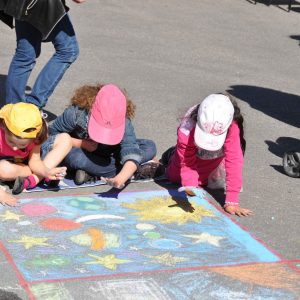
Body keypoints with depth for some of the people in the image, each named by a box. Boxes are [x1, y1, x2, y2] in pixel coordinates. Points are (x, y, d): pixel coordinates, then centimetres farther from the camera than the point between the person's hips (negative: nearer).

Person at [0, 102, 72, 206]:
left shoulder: (33, 135, -25)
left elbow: (34, 161, -19)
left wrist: (47, 171, -39)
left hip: (26, 160, 4)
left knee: (65, 139, -12)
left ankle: (33, 180, -24)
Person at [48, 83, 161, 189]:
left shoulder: (124, 123, -29)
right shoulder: (76, 113, -31)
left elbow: (131, 151, -41)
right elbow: (53, 133, -18)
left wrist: (120, 179, -60)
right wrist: (82, 143, -30)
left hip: (107, 155, 2)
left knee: (150, 147, -18)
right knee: (74, 156, -41)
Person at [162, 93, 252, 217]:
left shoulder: (232, 128, -48)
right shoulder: (187, 129, -44)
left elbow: (234, 161, -48)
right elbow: (187, 162, -34)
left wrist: (231, 202, -50)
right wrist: (189, 185, -55)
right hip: (193, 152, 0)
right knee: (174, 176, 18)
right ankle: (173, 155, 47)